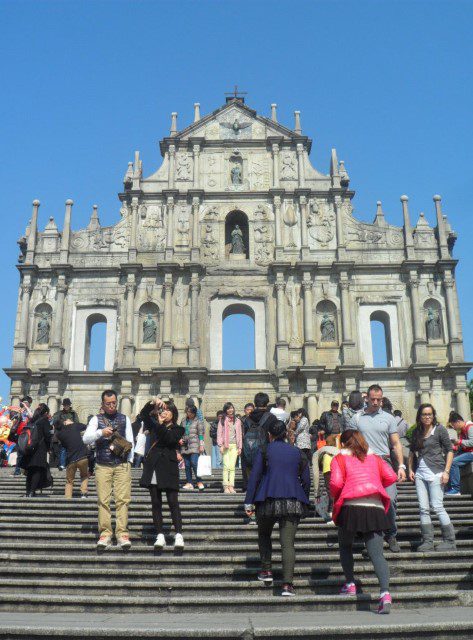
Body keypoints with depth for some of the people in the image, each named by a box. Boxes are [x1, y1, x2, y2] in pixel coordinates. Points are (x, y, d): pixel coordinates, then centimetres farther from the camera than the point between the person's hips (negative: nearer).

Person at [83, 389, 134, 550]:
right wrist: (101, 432, -16)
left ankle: (122, 534, -4)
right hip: (102, 466, 0)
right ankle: (105, 534, 3)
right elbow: (86, 439, -2)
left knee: (123, 500, -6)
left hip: (122, 465, 0)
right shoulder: (96, 419, 9)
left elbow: (130, 442, 13)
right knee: (103, 500, -2)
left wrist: (129, 461, 5)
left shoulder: (125, 419, 13)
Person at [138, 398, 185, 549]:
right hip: (153, 467, 4)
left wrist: (161, 425, -14)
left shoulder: (178, 429, 8)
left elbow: (170, 439, -10)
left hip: (168, 468, -4)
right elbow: (143, 414, 7)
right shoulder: (154, 426, 17)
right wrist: (153, 403, -6)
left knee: (173, 502, -9)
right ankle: (160, 536, 4)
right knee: (156, 503, 2)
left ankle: (178, 535, -10)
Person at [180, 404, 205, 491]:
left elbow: (201, 434, -1)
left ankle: (199, 482, -7)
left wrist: (201, 445, -7)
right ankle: (189, 483, 8)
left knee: (194, 463, -14)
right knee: (187, 465, 4)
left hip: (194, 446, -5)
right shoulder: (183, 421, 16)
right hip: (185, 446, 5)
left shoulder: (198, 421, 2)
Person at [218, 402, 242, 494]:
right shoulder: (222, 420, 5)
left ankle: (231, 486, -1)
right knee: (226, 466, -9)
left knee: (232, 466, -1)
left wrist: (240, 447, 10)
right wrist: (221, 445, -6)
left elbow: (239, 434, 14)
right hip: (225, 446, -2)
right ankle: (226, 487, -8)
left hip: (234, 446, 2)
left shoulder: (237, 421, 13)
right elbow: (219, 433, 3)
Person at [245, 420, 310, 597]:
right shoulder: (297, 452, 12)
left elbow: (254, 477, -1)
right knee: (288, 543, -2)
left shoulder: (265, 451, 3)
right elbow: (306, 480, 14)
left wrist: (249, 503, 2)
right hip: (293, 502, 2)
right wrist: (304, 502, 23)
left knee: (264, 535, 23)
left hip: (269, 500, -2)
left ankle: (266, 571, 19)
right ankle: (287, 584, -11)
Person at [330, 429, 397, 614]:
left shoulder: (339, 459, 8)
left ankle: (350, 584, 19)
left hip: (351, 507, -2)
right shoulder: (374, 457, 20)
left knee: (345, 547, 21)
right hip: (375, 508, 3)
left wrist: (335, 496, 13)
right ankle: (385, 592, -18)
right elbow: (391, 477, 11)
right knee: (376, 553, -2)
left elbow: (336, 483, -6)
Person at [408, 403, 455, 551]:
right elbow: (412, 452, 21)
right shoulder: (416, 432, 10)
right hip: (420, 474, 5)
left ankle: (450, 541, 4)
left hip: (435, 473, -5)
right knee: (423, 508, 2)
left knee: (437, 506, -7)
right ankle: (427, 541, 9)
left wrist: (446, 472, -10)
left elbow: (449, 451, -3)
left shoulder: (440, 429, -3)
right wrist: (410, 469, 11)